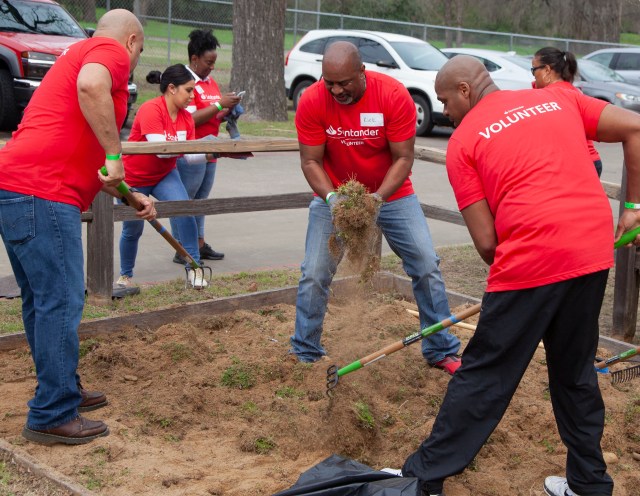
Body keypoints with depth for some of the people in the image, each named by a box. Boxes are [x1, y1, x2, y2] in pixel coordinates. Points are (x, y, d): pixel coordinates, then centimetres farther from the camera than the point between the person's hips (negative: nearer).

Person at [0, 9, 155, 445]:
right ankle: (53, 417, 1)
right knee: (61, 304, -5)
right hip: (43, 196, -10)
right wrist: (114, 154, -19)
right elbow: (90, 86, -26)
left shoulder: (80, 52, 30)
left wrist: (131, 196, 33)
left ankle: (62, 391, 31)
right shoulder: (112, 52, 0)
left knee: (42, 302, 18)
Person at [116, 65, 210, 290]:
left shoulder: (186, 117, -8)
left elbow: (190, 156, -12)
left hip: (165, 175, 4)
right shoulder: (150, 109, -27)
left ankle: (193, 267, -12)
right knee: (132, 230, 10)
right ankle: (125, 275, 36)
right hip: (133, 178, -4)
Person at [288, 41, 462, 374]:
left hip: (392, 193, 0)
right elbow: (311, 161, -15)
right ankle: (304, 355, 11)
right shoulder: (312, 102, -19)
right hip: (334, 194, 0)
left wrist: (378, 198, -32)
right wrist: (332, 198, -32)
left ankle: (442, 351, 14)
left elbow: (403, 158, -18)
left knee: (427, 268, -2)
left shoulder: (394, 95, -22)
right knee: (314, 274, -6)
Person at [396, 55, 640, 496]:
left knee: (484, 376, 5)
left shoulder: (463, 141, 6)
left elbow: (485, 241, 1)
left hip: (530, 261, -5)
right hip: (595, 251, 5)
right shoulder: (558, 98, 18)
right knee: (576, 372, 20)